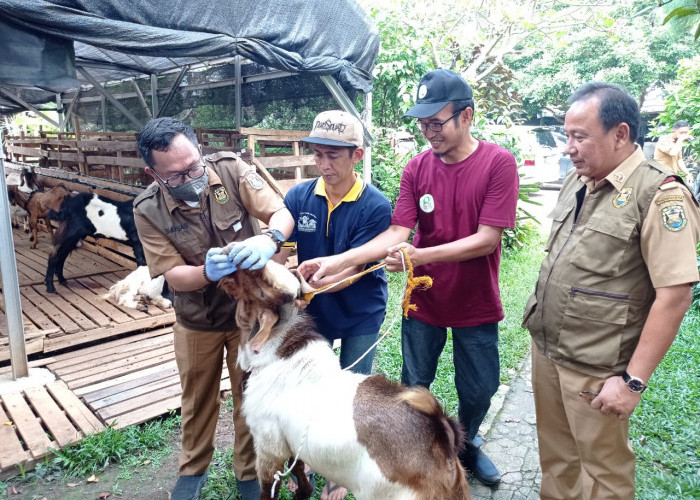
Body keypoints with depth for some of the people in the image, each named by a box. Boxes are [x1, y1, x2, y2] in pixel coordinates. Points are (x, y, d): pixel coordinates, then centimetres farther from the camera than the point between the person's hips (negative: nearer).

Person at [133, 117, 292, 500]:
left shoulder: (229, 170, -18)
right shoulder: (148, 210, -17)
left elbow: (281, 213, -20)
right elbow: (173, 276, -17)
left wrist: (268, 239, -43)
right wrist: (207, 271, -39)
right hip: (196, 320, 1)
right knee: (197, 399, 21)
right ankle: (193, 468, 49)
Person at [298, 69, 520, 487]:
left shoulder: (499, 162, -14)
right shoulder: (418, 167, -5)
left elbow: (488, 239, -20)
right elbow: (397, 233, -12)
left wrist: (420, 256, -31)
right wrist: (338, 260, -26)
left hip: (476, 305, -1)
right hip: (424, 300, 2)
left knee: (479, 390, 16)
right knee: (414, 386, 16)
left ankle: (467, 444, 47)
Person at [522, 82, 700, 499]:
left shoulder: (659, 194, -16)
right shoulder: (576, 182, 7)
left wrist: (633, 381, -20)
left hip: (595, 371, -6)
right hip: (546, 353, 7)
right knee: (556, 460, 23)